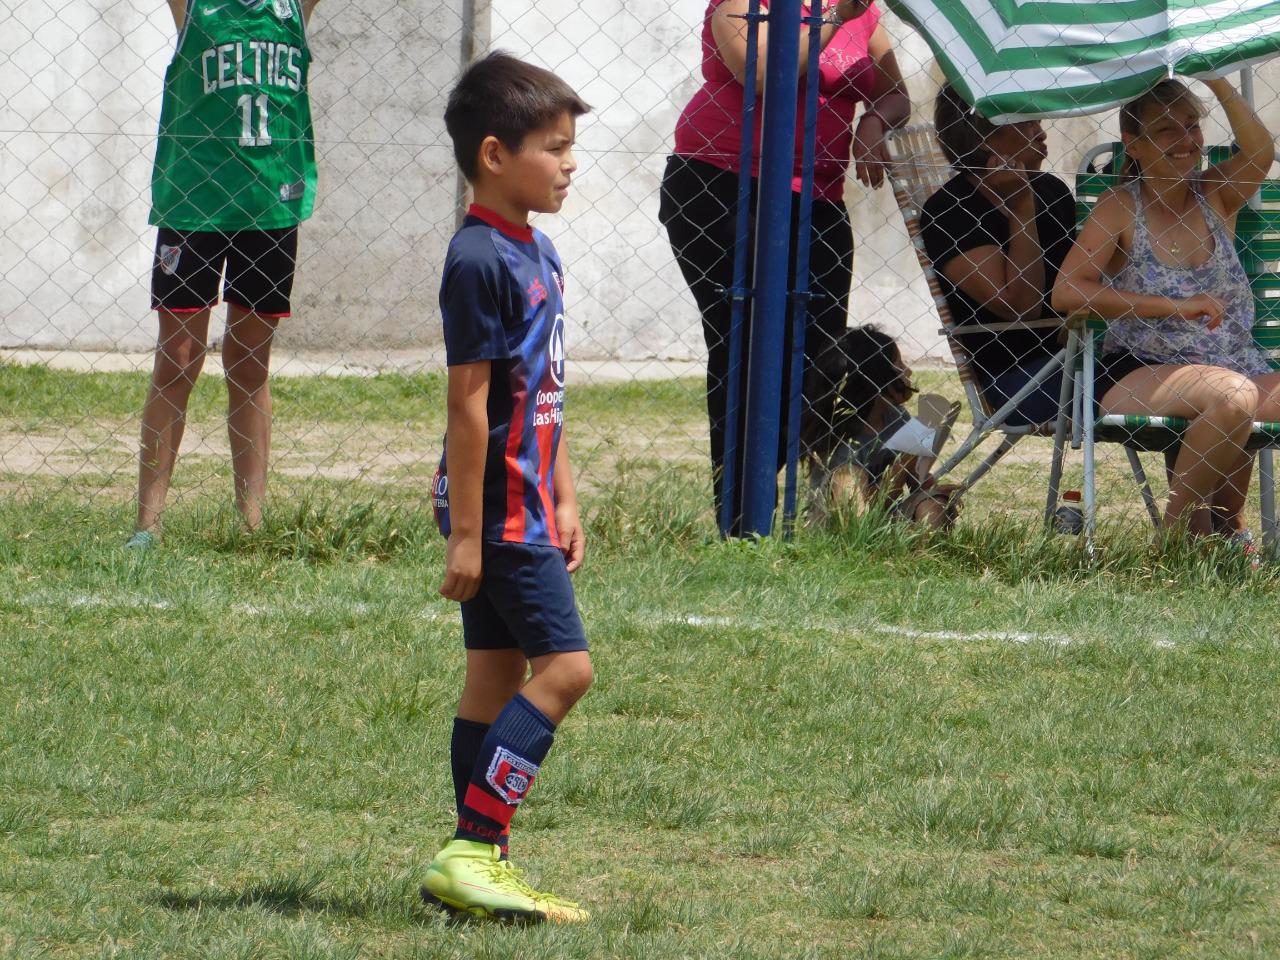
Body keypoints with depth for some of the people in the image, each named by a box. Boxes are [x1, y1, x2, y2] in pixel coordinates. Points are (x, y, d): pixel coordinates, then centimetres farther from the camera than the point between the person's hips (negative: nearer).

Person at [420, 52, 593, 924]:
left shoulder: (538, 254, 13)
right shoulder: (480, 261, -17)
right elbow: (470, 404, -18)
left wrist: (565, 501, 20)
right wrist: (466, 532, -18)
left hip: (527, 505, 10)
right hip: (497, 507, -10)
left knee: (499, 673, 10)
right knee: (564, 664, -13)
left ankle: (476, 863, 13)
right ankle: (473, 852, -13)